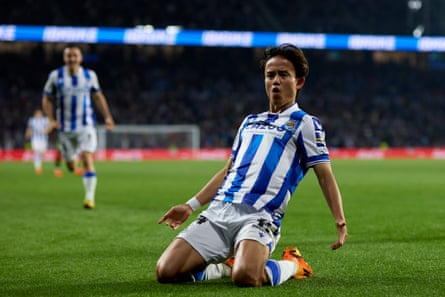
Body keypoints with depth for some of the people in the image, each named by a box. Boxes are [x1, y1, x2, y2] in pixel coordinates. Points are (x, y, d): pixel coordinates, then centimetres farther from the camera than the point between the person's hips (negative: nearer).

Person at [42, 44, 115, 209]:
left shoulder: (90, 75, 2)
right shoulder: (55, 76, -2)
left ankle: (89, 197, -16)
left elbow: (98, 96, 15)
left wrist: (107, 117, 11)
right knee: (71, 166, 6)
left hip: (86, 125, -1)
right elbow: (47, 99, 6)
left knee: (87, 159, -18)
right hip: (65, 127, 1)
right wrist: (51, 120, -6)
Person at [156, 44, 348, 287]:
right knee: (166, 271, -13)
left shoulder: (304, 123, 8)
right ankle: (225, 267, 15)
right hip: (217, 211, 6)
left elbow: (324, 175, 0)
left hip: (259, 216, -5)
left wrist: (339, 220, -15)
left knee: (245, 276, -35)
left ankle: (291, 265, -1)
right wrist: (190, 206, 24)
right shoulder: (250, 122, 26)